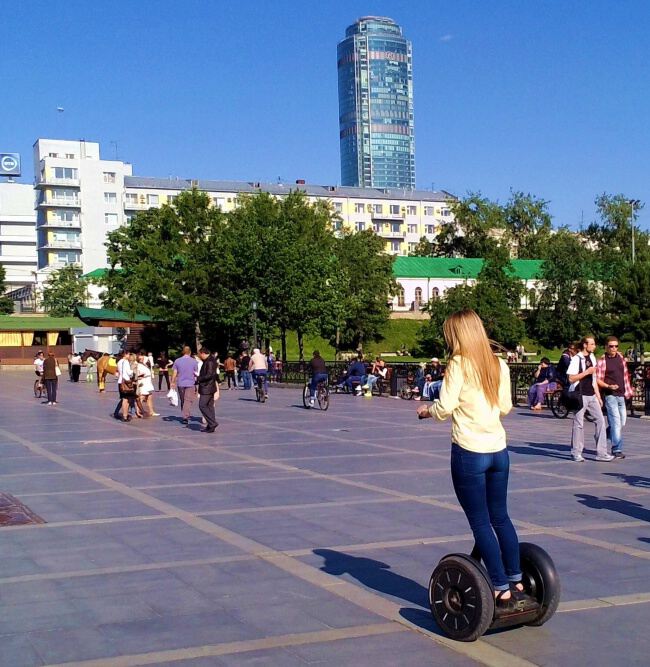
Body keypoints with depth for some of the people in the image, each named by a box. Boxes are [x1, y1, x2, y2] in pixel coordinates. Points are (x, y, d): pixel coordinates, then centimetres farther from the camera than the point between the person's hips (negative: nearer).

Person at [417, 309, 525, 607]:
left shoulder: (459, 364, -10)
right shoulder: (499, 365, 7)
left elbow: (445, 406, -15)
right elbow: (505, 407, 12)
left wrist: (427, 410, 5)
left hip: (469, 452, -6)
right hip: (498, 450, 6)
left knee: (481, 523, 3)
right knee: (500, 517, 18)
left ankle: (502, 590, 6)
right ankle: (516, 581, 24)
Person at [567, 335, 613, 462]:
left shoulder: (592, 358, 14)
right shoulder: (576, 359, -9)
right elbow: (571, 378, -16)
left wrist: (598, 396, 17)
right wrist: (586, 372, -16)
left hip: (591, 396, 7)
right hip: (579, 396, -7)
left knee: (600, 420, 1)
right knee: (578, 424, -1)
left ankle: (601, 453, 4)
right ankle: (576, 453, 9)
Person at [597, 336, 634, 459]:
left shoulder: (620, 357, 9)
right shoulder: (602, 361, -9)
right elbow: (598, 380, -10)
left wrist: (628, 391, 16)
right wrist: (609, 386, -26)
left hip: (621, 395, 7)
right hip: (610, 395, -7)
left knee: (622, 422, 14)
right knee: (616, 422, -11)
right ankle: (617, 450, -7)